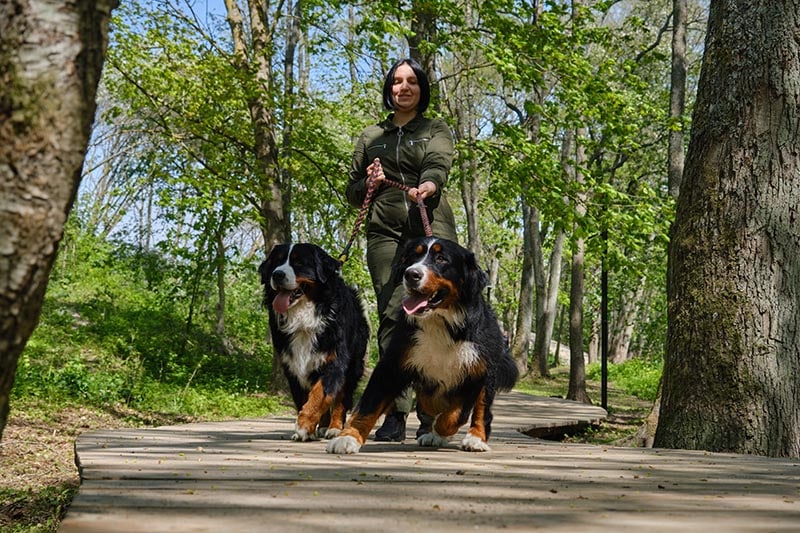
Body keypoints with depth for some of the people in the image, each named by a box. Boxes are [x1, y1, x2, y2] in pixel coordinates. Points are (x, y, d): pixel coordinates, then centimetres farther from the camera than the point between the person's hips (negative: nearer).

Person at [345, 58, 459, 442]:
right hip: (385, 232, 2)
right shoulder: (370, 137, 24)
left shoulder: (436, 130, 16)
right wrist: (369, 184, 3)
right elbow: (352, 192, 27)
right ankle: (395, 415, -10)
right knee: (391, 317, -9)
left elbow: (438, 164, -6)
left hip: (431, 227, -2)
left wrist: (428, 185, -30)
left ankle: (432, 413, -7)